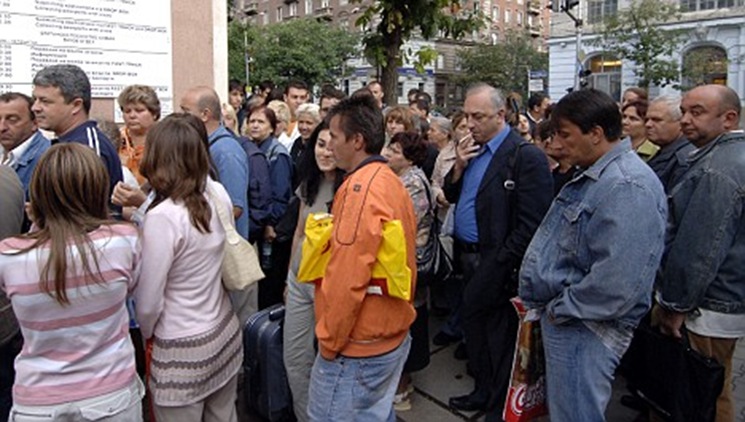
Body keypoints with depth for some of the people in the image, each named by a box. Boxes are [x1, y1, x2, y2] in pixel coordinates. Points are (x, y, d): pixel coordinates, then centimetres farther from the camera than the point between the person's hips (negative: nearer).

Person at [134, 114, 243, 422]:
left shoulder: (163, 217, -24)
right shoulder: (218, 194, -6)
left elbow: (148, 302, -17)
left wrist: (146, 334, 4)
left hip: (183, 349, -6)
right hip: (225, 333, 6)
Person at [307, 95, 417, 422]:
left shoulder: (360, 187, -21)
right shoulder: (391, 181, 7)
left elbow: (347, 277, -24)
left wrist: (329, 340, -14)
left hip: (357, 346, -9)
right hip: (391, 335, 9)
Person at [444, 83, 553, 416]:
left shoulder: (527, 157, -15)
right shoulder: (471, 150, 10)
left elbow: (531, 224, -20)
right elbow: (451, 196, 14)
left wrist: (498, 265, -19)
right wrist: (458, 167, -4)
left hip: (496, 264, -7)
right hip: (468, 257, 7)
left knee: (497, 332, 6)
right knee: (475, 323, 18)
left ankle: (499, 406, 26)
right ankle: (483, 391, 37)